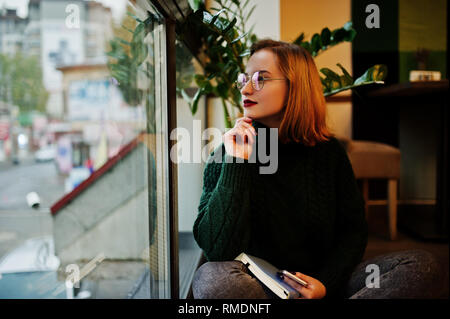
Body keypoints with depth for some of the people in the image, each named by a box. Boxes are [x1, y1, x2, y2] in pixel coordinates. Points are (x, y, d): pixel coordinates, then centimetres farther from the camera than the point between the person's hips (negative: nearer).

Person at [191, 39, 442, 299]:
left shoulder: (328, 151, 1)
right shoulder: (228, 153, -7)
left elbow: (354, 229, 5)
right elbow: (218, 250, -18)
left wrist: (325, 284, -11)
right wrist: (235, 165, -23)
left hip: (323, 280, 3)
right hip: (257, 285, -2)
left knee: (421, 265, -16)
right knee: (214, 277, -36)